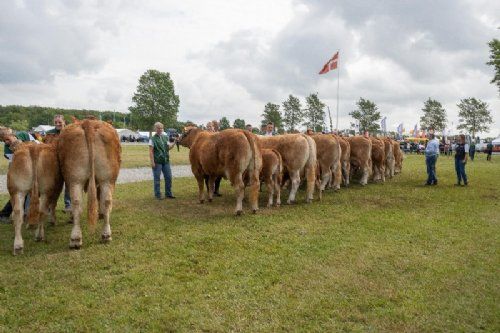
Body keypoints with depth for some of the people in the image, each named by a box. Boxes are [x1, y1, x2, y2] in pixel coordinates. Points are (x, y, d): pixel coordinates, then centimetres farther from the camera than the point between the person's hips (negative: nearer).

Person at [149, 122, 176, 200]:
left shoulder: (165, 137, 11)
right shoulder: (153, 139, -6)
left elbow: (169, 147, 14)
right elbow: (151, 151, -8)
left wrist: (174, 143, -3)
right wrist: (152, 162, -14)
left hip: (166, 161, 5)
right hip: (157, 162, -5)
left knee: (168, 177, 8)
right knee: (157, 178, 3)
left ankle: (168, 193, 20)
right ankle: (157, 195, 13)